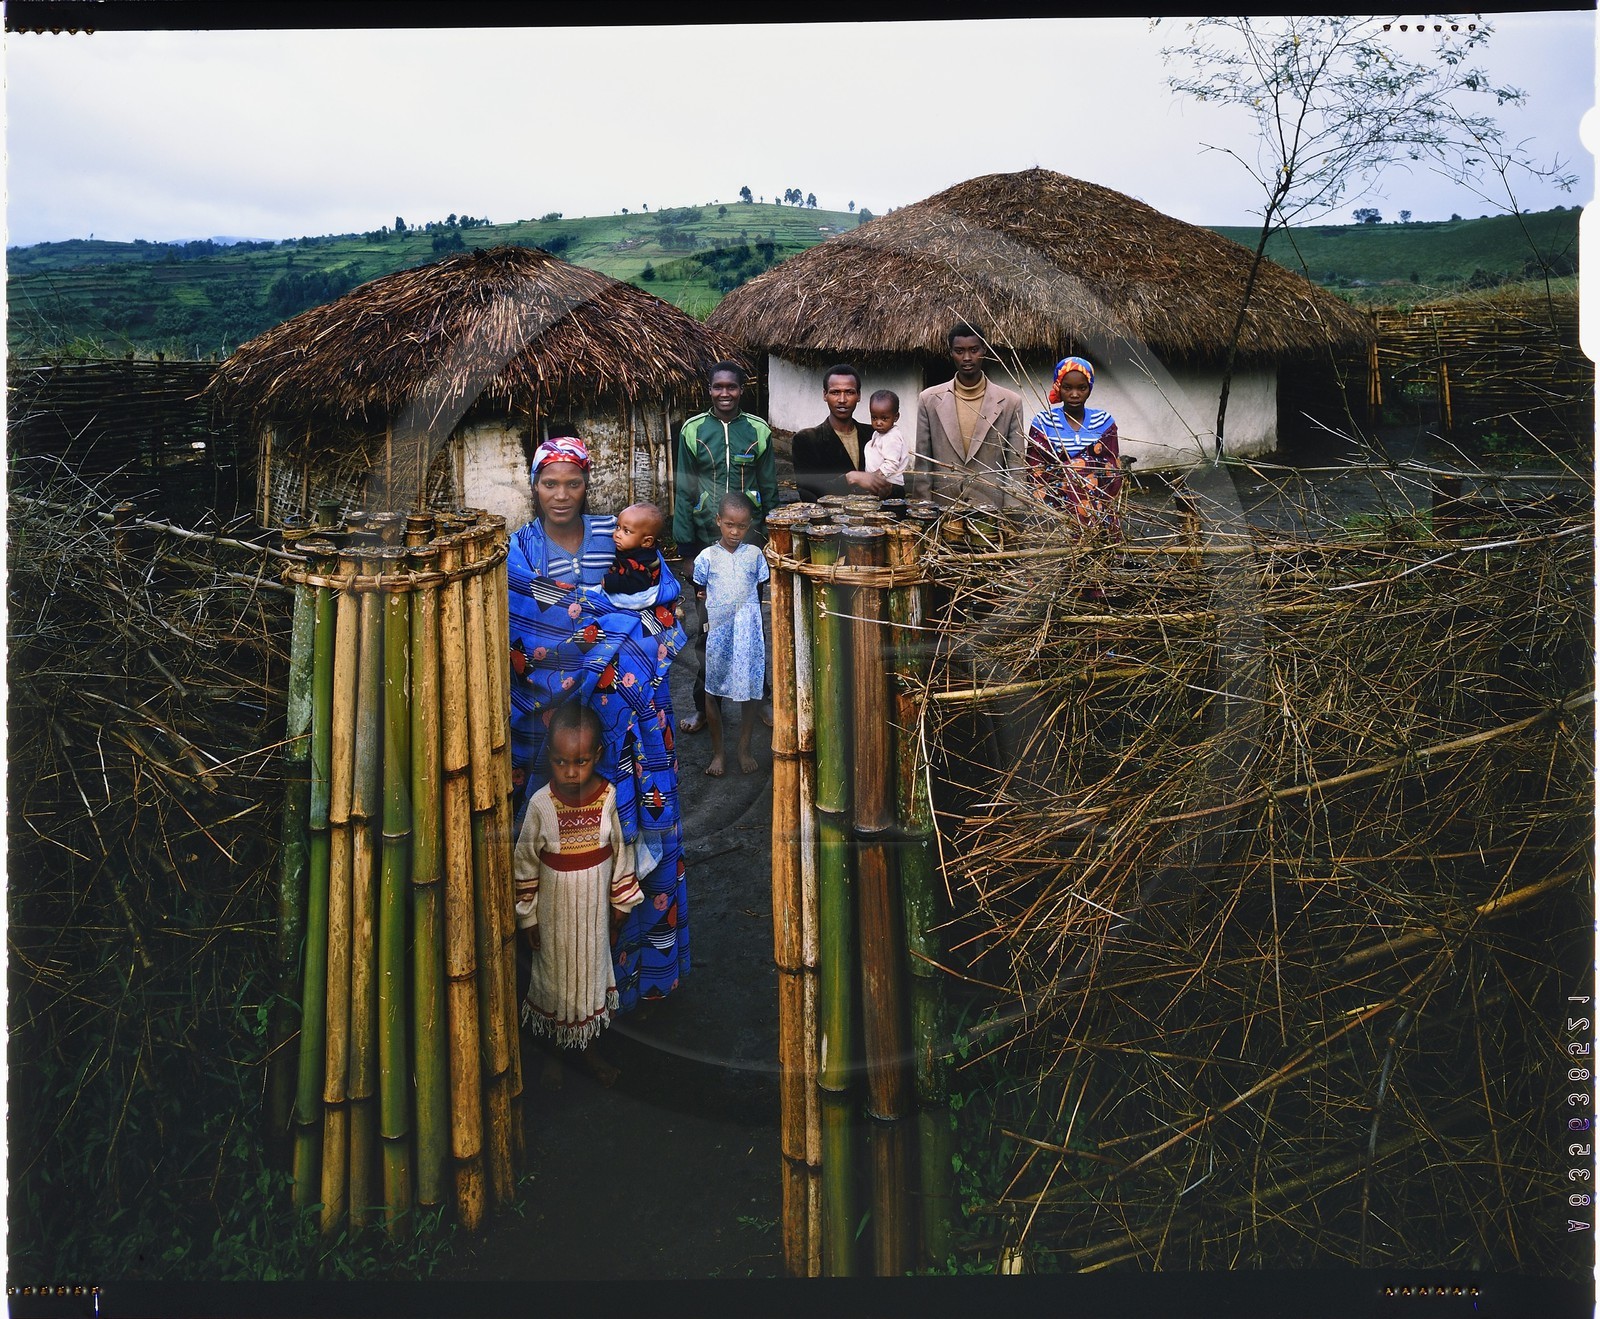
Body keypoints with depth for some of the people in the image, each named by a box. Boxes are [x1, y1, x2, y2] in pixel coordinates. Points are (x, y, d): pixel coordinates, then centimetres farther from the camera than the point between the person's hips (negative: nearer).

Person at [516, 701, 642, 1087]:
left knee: (592, 972, 18)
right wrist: (526, 917, -4)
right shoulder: (541, 804, -20)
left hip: (595, 910, 2)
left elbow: (621, 852, -2)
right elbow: (524, 864, -9)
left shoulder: (609, 797, -16)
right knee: (554, 975, 16)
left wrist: (621, 903, 5)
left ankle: (587, 1046, 40)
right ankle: (551, 1051, 39)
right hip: (554, 913, -1)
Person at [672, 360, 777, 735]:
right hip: (706, 540, 0)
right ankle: (704, 704, 16)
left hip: (749, 539, 0)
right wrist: (684, 543, -3)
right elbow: (683, 490, 3)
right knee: (707, 623, 6)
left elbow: (770, 489, 7)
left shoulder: (758, 430, 4)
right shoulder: (693, 430, 3)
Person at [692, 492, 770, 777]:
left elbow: (759, 594, 10)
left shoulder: (755, 554, 2)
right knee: (713, 692, 5)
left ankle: (744, 748, 22)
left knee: (752, 692, 5)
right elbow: (700, 596, 9)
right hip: (716, 636, -1)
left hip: (748, 636, 1)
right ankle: (717, 751, 19)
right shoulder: (707, 557, -1)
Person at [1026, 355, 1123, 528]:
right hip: (1056, 513, -2)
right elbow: (1036, 473, -4)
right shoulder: (1043, 421, 0)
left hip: (1099, 514, 2)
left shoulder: (1104, 421, 5)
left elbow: (1114, 472, 2)